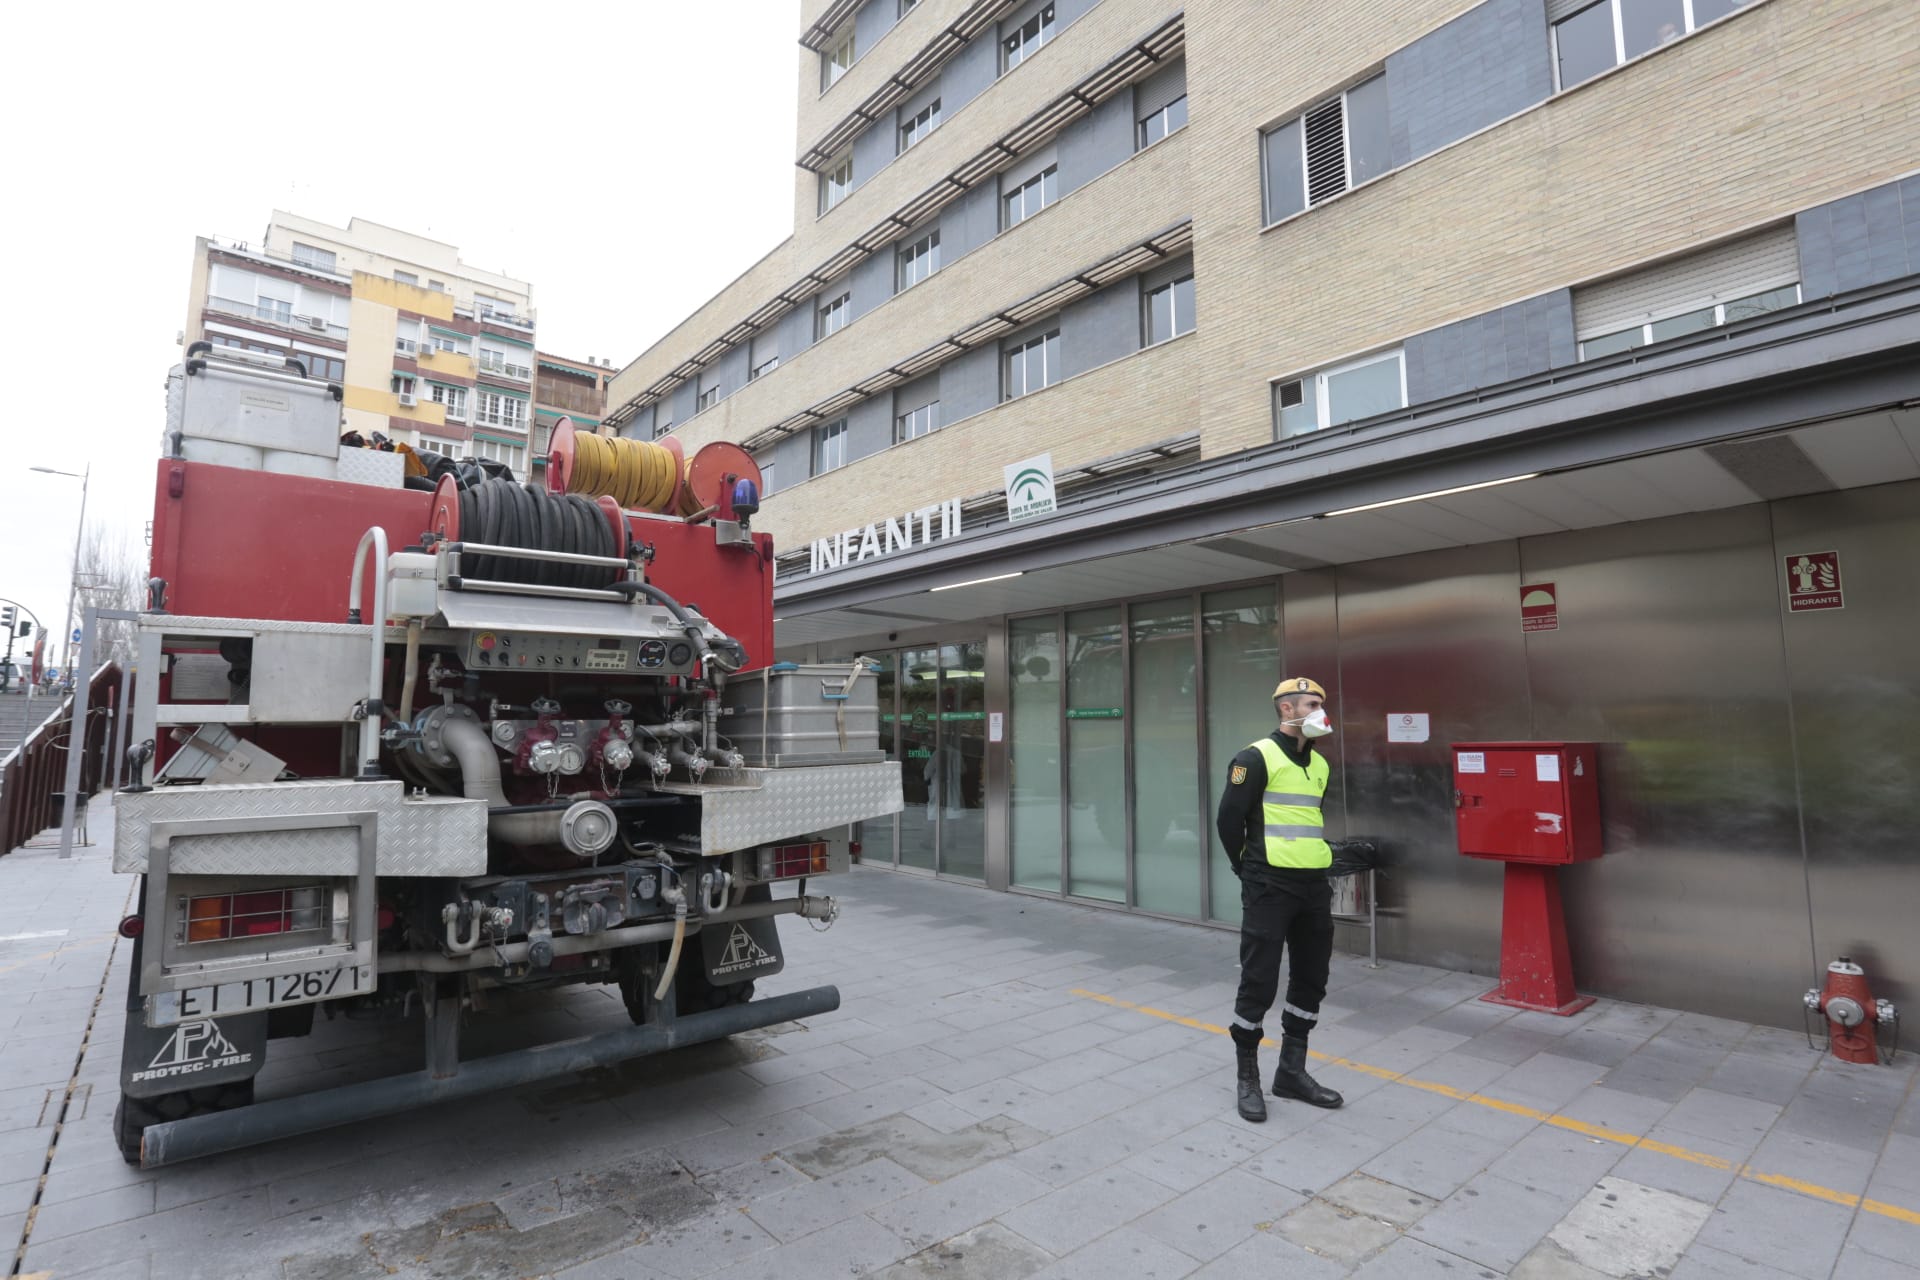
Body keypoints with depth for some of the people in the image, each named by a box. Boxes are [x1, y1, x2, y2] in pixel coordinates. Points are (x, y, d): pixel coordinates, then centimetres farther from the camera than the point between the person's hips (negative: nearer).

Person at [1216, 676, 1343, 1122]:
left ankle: (1292, 1071, 30)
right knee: (1259, 981, -1)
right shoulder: (1257, 758, -12)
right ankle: (1248, 1078, 15)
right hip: (1269, 887, -7)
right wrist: (1250, 869, 0)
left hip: (1313, 885, 8)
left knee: (1311, 979, 14)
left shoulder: (1320, 763, 12)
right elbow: (1229, 819, -11)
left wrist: (1313, 860, 15)